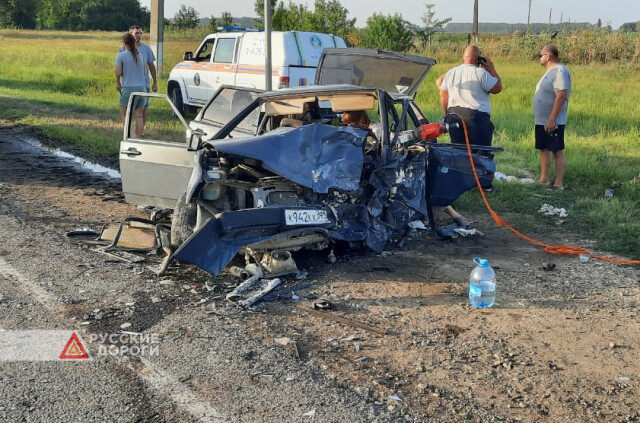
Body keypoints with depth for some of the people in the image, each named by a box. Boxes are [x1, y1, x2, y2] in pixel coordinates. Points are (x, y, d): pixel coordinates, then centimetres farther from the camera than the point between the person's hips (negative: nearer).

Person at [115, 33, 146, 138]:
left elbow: (118, 72, -12)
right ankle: (138, 138, 8)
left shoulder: (121, 55, -7)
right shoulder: (140, 55, 9)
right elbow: (143, 71, 11)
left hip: (128, 87, -5)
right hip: (141, 87, 5)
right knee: (139, 116, 9)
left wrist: (117, 82, 5)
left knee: (124, 114, 6)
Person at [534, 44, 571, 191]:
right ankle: (543, 180, 22)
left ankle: (559, 184, -1)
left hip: (552, 122, -10)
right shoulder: (550, 71, 15)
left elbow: (561, 97, -24)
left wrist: (552, 120, -26)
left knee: (558, 152, -4)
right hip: (541, 121, 10)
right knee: (544, 150, 14)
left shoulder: (559, 71, -17)